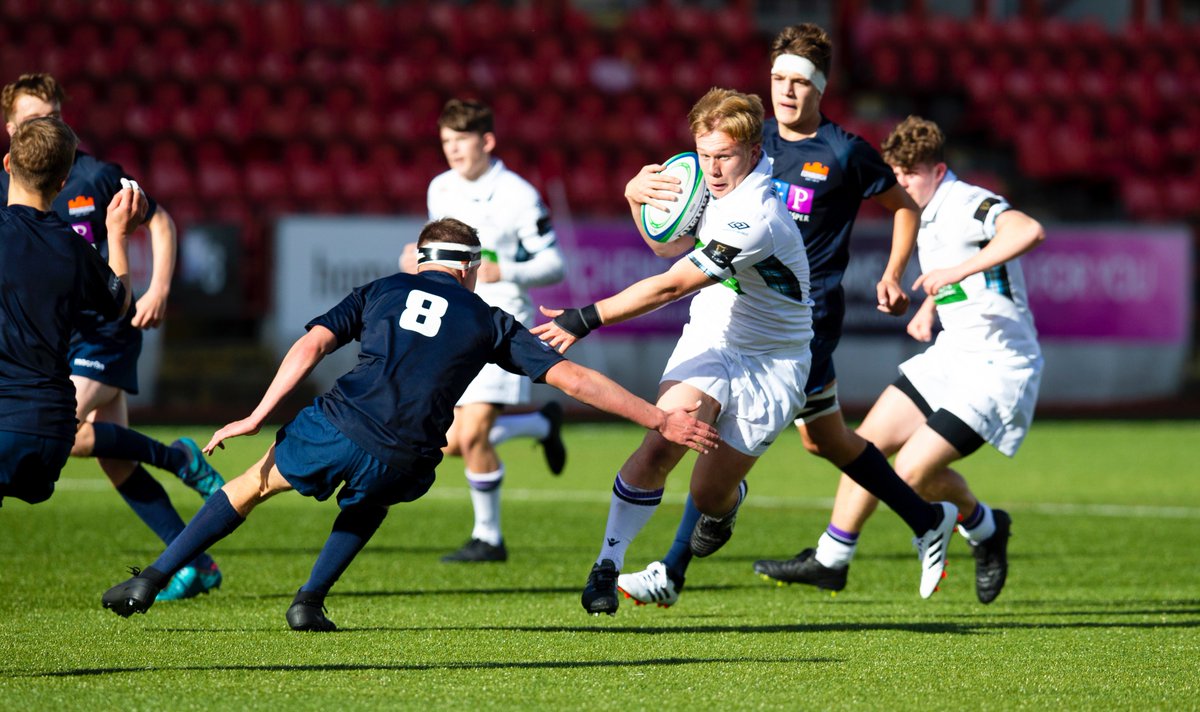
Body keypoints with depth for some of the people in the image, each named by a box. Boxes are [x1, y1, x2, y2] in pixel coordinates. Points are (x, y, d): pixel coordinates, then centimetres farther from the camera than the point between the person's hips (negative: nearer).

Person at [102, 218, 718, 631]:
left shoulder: (382, 291, 21)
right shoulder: (489, 323, 18)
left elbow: (312, 344, 6)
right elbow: (572, 378, 13)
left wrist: (257, 418, 3)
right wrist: (659, 421, 17)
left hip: (336, 426, 0)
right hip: (403, 461, 0)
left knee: (254, 485, 24)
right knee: (369, 500, 36)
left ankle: (153, 580, 18)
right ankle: (310, 601, 22)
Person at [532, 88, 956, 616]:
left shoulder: (756, 220, -30)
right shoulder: (724, 184, -2)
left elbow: (671, 286, -32)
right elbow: (667, 245, 16)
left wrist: (586, 319, -34)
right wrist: (639, 199, -6)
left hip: (769, 366, -5)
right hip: (708, 341, 5)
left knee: (709, 495, 0)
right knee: (660, 446, -21)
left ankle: (725, 505, 38)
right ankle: (607, 564, -16)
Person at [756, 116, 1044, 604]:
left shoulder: (969, 205, -18)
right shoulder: (928, 215, 12)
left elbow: (1029, 231, -41)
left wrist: (956, 271, -40)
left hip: (996, 370, -9)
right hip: (953, 354, 9)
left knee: (912, 471, -15)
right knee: (867, 443, 5)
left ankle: (985, 529, 13)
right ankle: (829, 562, 17)